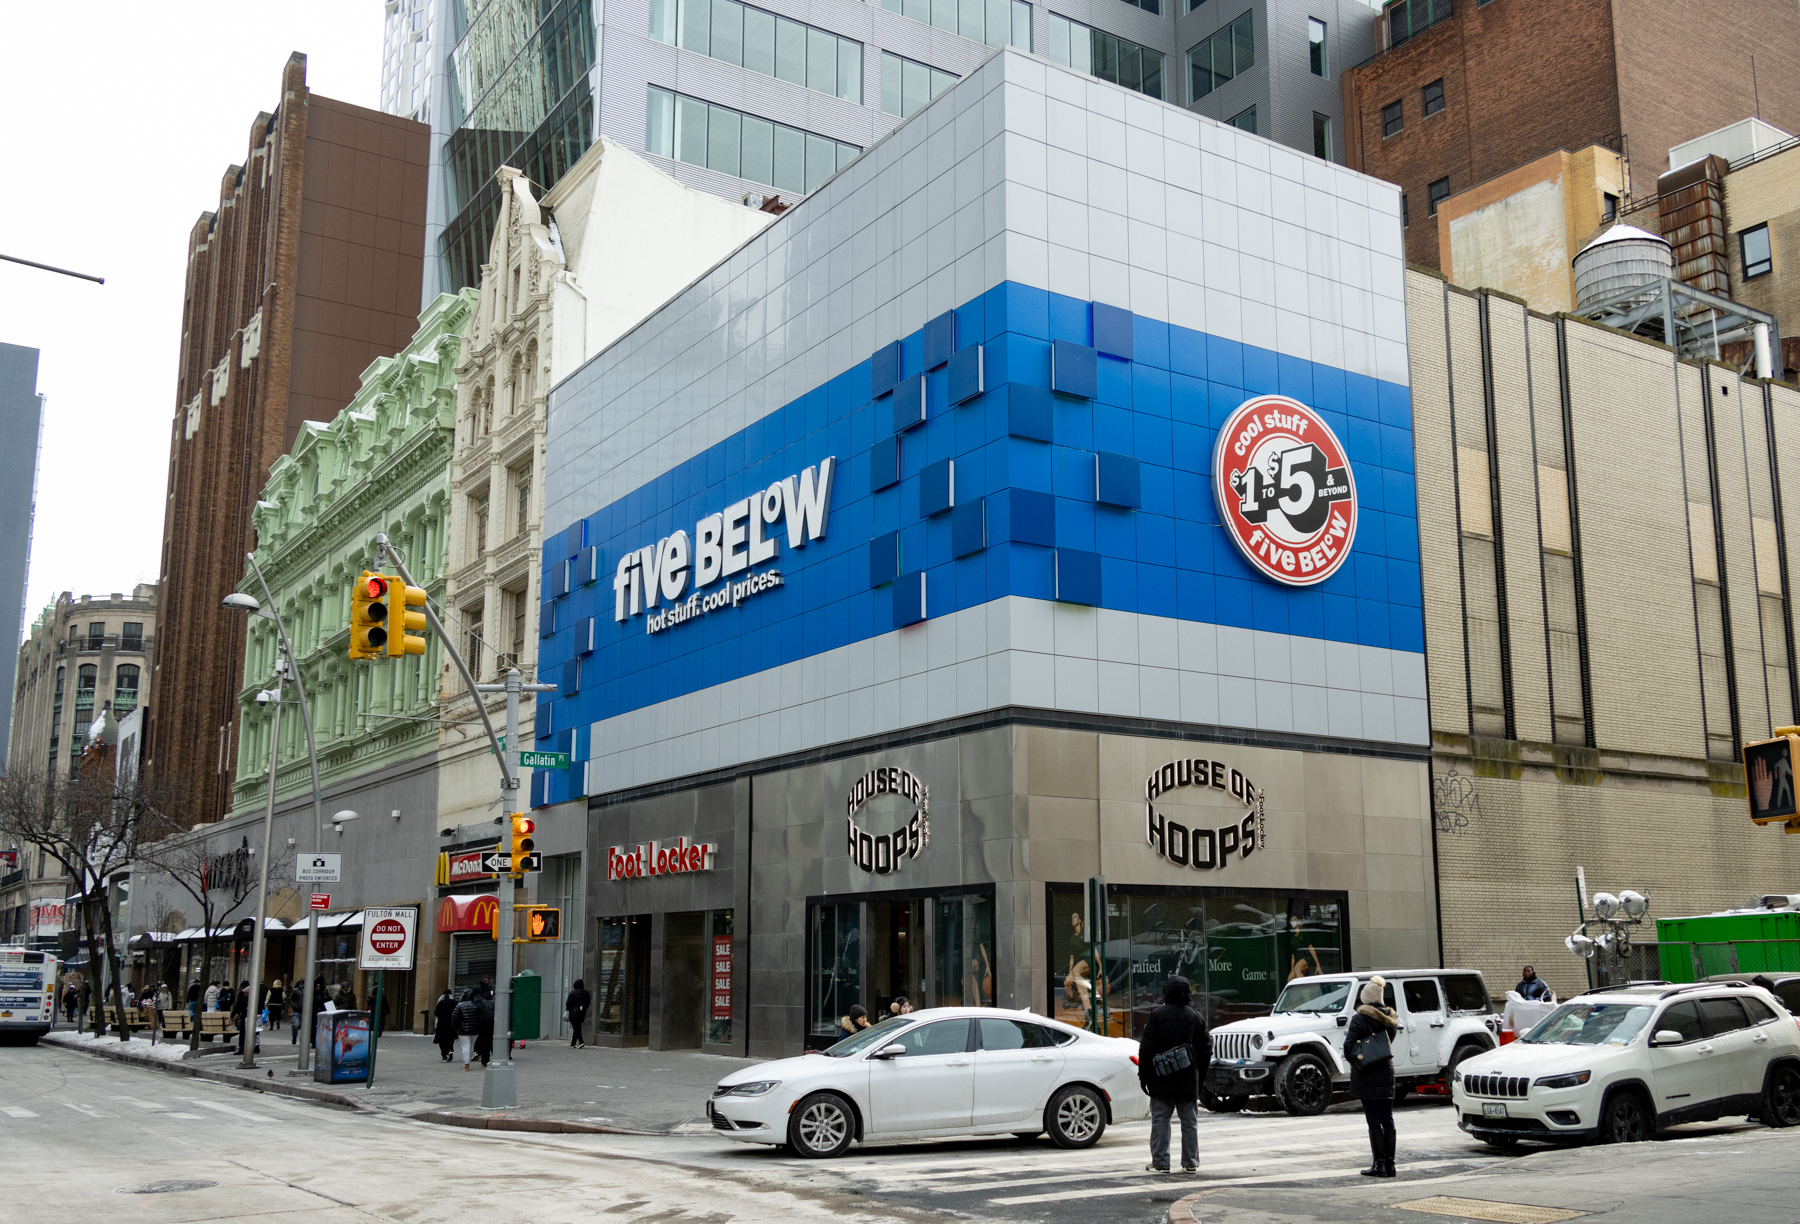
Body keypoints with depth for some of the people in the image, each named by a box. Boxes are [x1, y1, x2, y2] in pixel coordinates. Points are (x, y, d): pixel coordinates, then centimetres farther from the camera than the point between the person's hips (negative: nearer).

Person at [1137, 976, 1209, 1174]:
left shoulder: (1157, 1015, -6)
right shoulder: (1196, 1018, 5)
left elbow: (1146, 1048, -7)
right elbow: (1206, 1049, 8)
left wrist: (1143, 1075, -1)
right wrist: (1200, 1075, 17)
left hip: (1161, 1081, -3)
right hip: (1188, 1081, 3)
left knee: (1160, 1120, 3)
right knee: (1189, 1121, 9)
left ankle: (1160, 1162, 1)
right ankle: (1191, 1163, 11)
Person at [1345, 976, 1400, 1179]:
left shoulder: (1359, 1019, -13)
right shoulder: (1388, 1019, 5)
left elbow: (1348, 1046, -16)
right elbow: (1389, 1041, 14)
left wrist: (1355, 1062, -2)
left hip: (1366, 1076, -5)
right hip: (1386, 1071, 5)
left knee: (1374, 1121, -2)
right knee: (1387, 1120, 10)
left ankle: (1380, 1165, -1)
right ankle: (1390, 1164, 13)